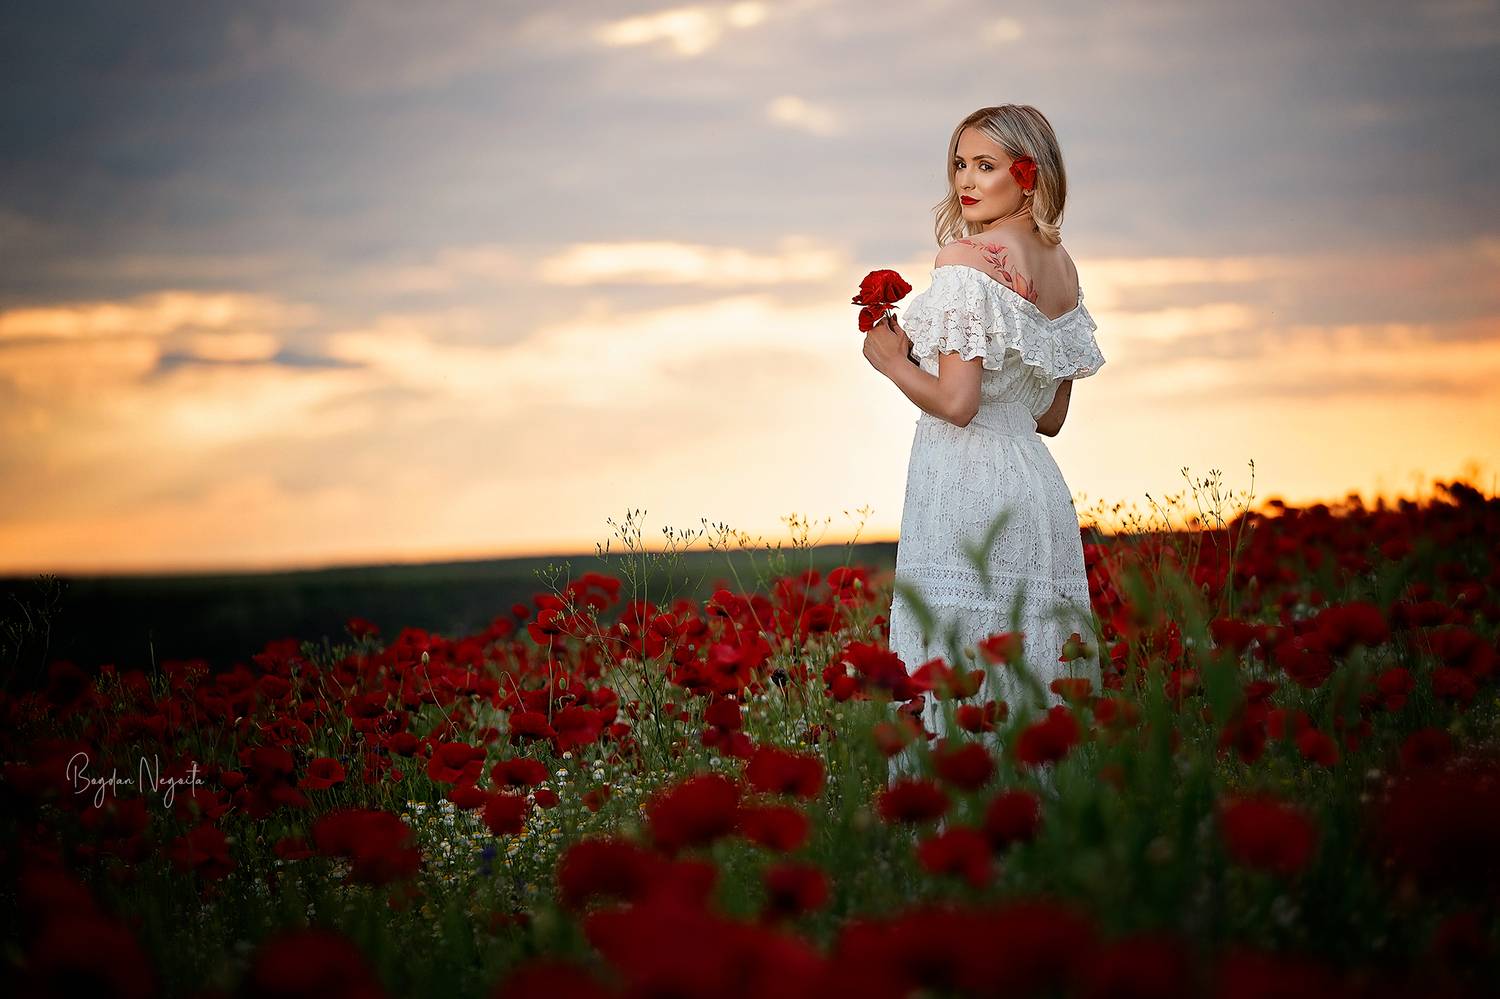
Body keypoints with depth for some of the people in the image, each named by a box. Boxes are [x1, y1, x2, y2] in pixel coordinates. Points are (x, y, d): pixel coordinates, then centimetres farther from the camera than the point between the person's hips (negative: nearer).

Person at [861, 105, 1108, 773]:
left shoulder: (966, 260, -11)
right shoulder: (1062, 267, 13)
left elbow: (958, 402, -17)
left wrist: (891, 361, 0)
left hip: (963, 486, -8)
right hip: (1039, 488, 8)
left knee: (957, 659, -6)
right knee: (1032, 658, 8)